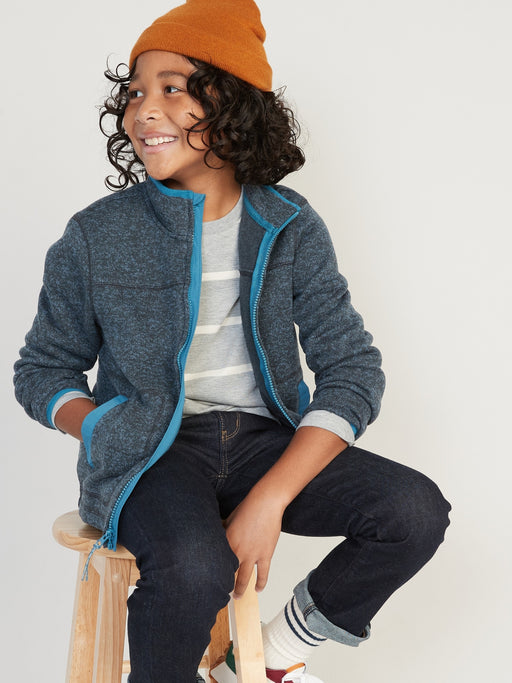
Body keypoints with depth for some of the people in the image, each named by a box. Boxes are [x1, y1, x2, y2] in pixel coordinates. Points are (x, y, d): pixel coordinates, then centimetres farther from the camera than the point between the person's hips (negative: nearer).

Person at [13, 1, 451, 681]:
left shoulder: (289, 227, -2)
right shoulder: (96, 236, -4)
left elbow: (353, 369, -6)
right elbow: (42, 371, 6)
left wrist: (269, 499, -19)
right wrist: (117, 437, -14)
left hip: (264, 439, 3)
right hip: (150, 452, -3)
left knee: (415, 510, -17)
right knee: (193, 568, -34)